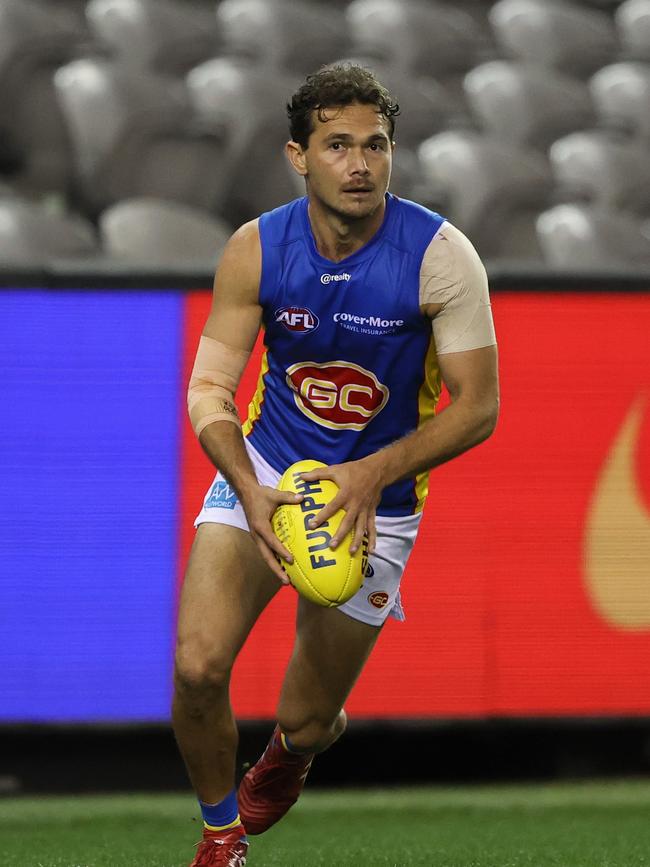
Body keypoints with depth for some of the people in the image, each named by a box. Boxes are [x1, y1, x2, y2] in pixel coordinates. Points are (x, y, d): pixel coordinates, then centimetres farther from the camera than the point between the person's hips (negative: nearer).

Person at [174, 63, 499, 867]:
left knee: (304, 720, 4)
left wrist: (374, 473, -29)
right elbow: (209, 388, -9)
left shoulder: (441, 258, -20)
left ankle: (292, 747, 46)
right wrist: (250, 493, -28)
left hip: (377, 498, -1)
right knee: (197, 667, -18)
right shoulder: (256, 250, -13)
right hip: (263, 469, 1)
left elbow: (477, 407, -15)